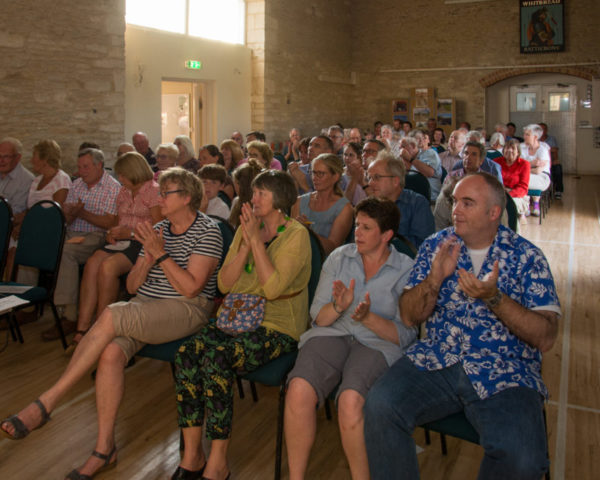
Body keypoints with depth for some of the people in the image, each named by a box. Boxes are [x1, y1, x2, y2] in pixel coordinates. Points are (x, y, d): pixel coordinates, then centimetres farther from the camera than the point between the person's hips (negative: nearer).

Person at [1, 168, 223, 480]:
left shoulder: (208, 231, -3)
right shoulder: (159, 230, 18)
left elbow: (190, 288, -12)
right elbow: (132, 286, 14)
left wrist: (161, 254, -15)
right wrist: (148, 258, -4)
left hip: (187, 310, -6)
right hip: (143, 311, 6)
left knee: (111, 315, -30)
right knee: (111, 352, -25)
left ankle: (46, 403, -22)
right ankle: (104, 448, -14)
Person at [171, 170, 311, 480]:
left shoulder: (296, 235, -7)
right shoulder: (246, 229, 13)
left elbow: (272, 287, -20)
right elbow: (224, 284, 4)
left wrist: (256, 240, -17)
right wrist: (246, 244, -8)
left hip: (277, 327, -6)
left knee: (216, 359, -30)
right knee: (186, 352, -21)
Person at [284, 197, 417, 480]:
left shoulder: (406, 270, 5)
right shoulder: (339, 257, 12)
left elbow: (405, 336, -1)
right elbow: (318, 317, 9)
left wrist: (368, 318, -17)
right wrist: (338, 307, -13)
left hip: (378, 343, -2)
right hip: (332, 334, 3)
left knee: (351, 400, -34)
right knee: (299, 389, -29)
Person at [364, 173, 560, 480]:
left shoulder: (527, 256, 1)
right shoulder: (437, 246, 9)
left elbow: (546, 338, -6)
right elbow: (409, 317, 6)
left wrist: (494, 297, -20)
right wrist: (435, 278, -13)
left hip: (505, 374, -2)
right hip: (435, 361, 2)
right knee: (379, 406, -24)